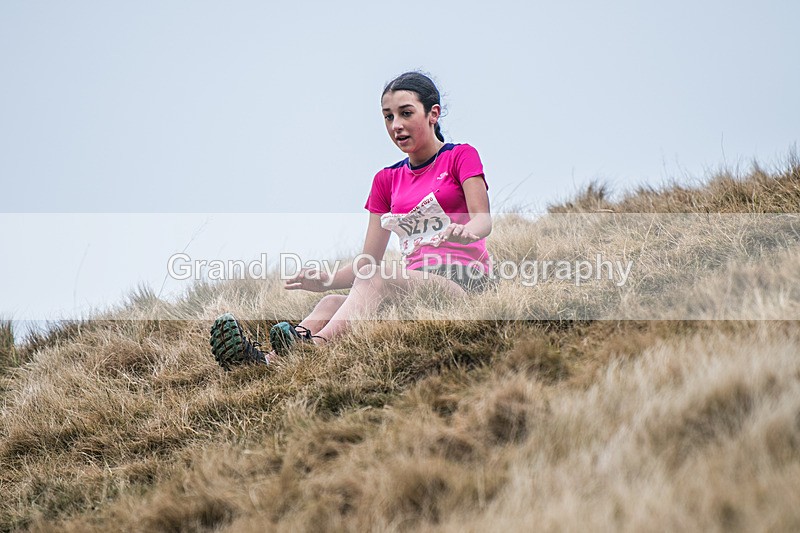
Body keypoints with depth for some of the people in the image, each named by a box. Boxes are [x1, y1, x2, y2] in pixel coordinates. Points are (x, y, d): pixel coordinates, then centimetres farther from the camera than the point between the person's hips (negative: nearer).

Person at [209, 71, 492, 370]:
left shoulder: (460, 156, 9)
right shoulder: (387, 180, 24)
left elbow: (483, 220, -7)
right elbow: (369, 258, 17)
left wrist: (461, 232, -32)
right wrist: (327, 280, -3)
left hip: (463, 279, -5)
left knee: (373, 279, -34)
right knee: (331, 304, -24)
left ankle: (312, 346, -58)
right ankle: (267, 361, -49)